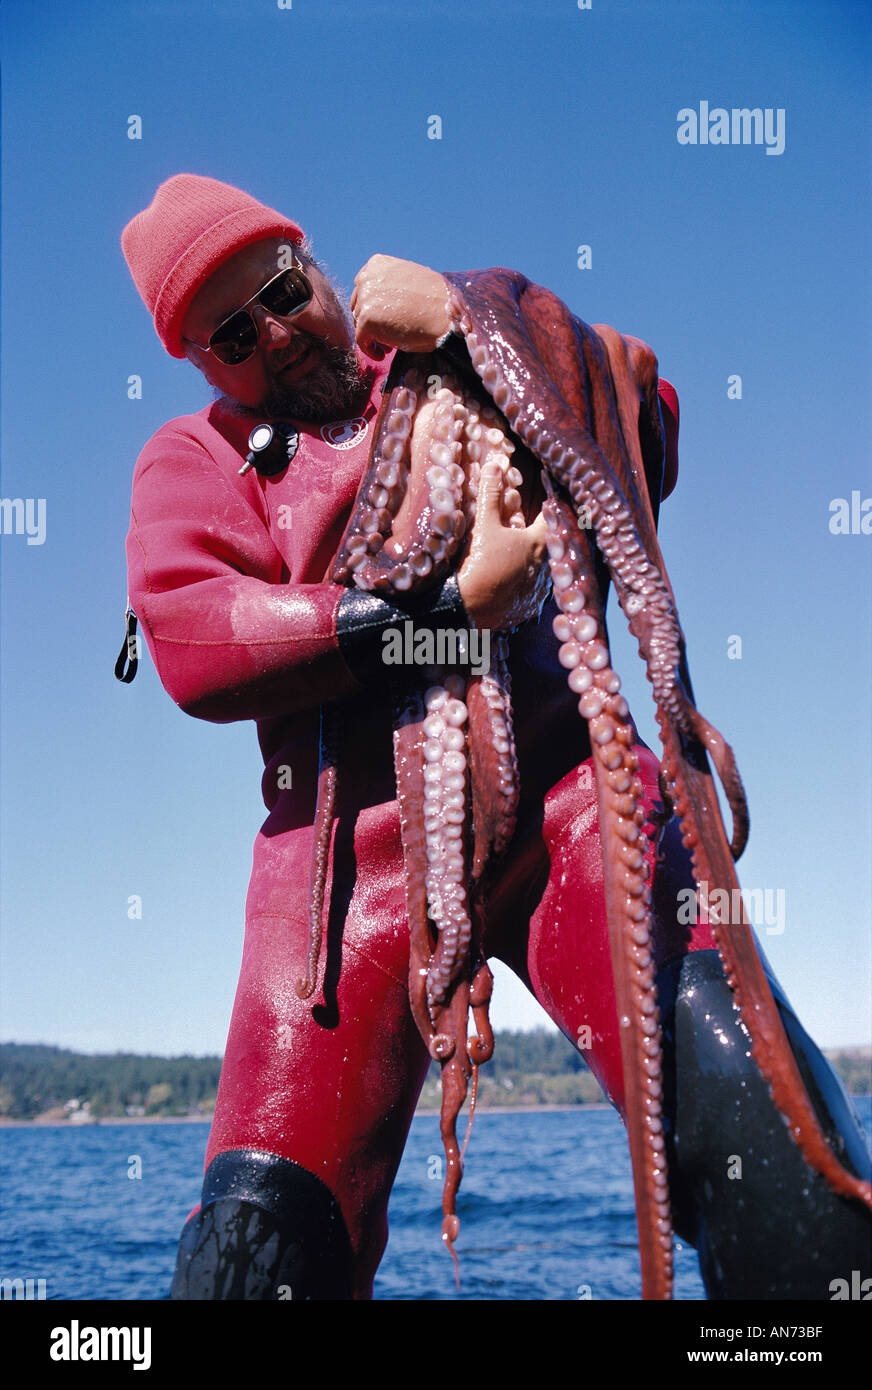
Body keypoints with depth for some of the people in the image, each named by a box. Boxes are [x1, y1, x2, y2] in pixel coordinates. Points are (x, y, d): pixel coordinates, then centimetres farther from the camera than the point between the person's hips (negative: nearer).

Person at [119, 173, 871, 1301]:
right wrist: (448, 604, -11)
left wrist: (471, 320, 3)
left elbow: (643, 435, 12)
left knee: (732, 1077, -23)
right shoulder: (193, 460, 17)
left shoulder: (460, 376, 23)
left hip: (557, 780, 1)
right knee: (267, 1226, -9)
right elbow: (191, 642, -4)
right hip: (358, 830, 0)